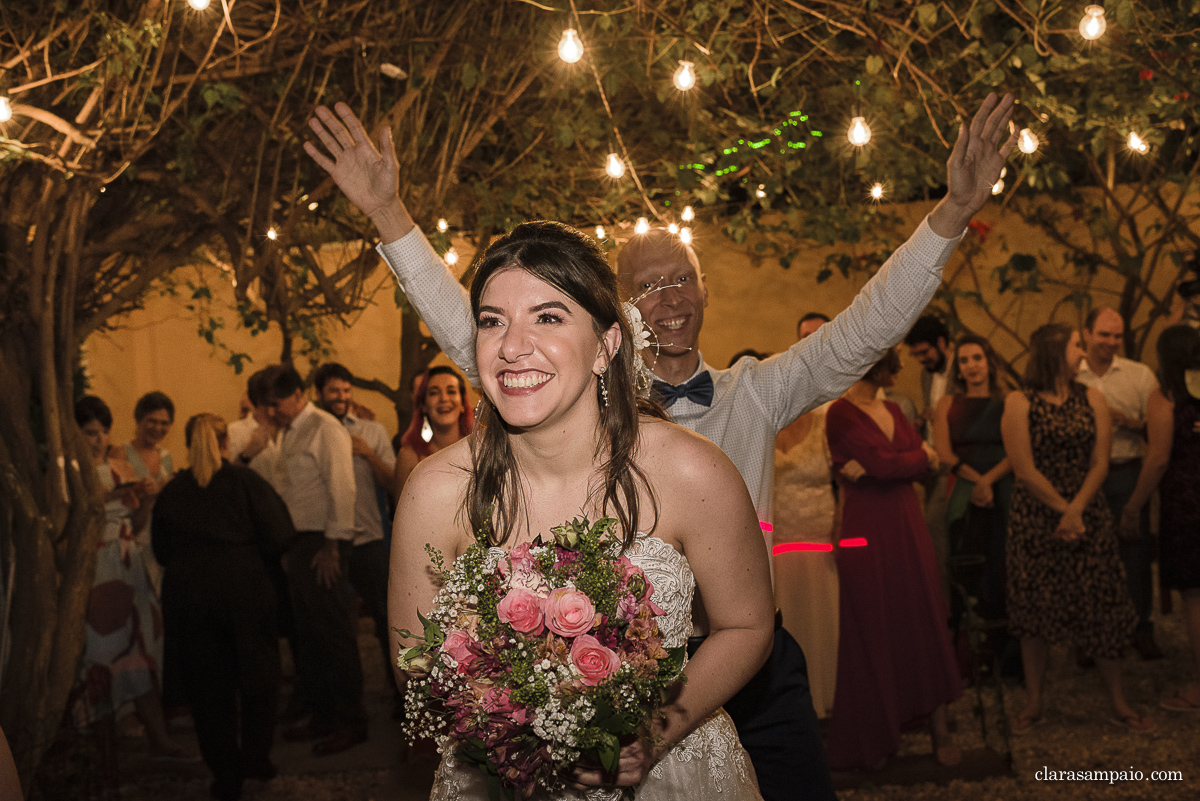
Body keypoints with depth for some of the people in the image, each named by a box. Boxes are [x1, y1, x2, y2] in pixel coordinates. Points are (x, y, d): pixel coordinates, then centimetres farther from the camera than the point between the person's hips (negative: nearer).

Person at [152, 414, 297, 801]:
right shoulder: (245, 481, -4)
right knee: (258, 672, 15)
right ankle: (256, 757, 17)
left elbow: (161, 551, 9)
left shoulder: (171, 491, 4)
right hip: (243, 587, -2)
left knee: (207, 684, 10)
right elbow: (279, 537, -8)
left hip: (186, 592, 2)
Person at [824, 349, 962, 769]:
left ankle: (940, 729, 13)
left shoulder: (892, 410, 13)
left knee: (925, 620, 5)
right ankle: (875, 738, 16)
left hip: (907, 525, 6)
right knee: (873, 630, 3)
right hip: (867, 530, -6)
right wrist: (921, 455, -1)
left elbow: (926, 465, 3)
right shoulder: (841, 413, -10)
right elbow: (884, 463, -19)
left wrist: (873, 467, -13)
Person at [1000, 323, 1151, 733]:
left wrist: (1076, 511, -13)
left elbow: (1100, 463, -1)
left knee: (1101, 607, 3)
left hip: (1088, 516, 3)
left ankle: (1119, 702, 15)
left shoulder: (1092, 399, 6)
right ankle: (1035, 700, 17)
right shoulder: (1019, 402, -5)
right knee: (1034, 607, 3)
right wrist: (1063, 510, -11)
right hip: (1034, 518, -2)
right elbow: (1024, 469, -10)